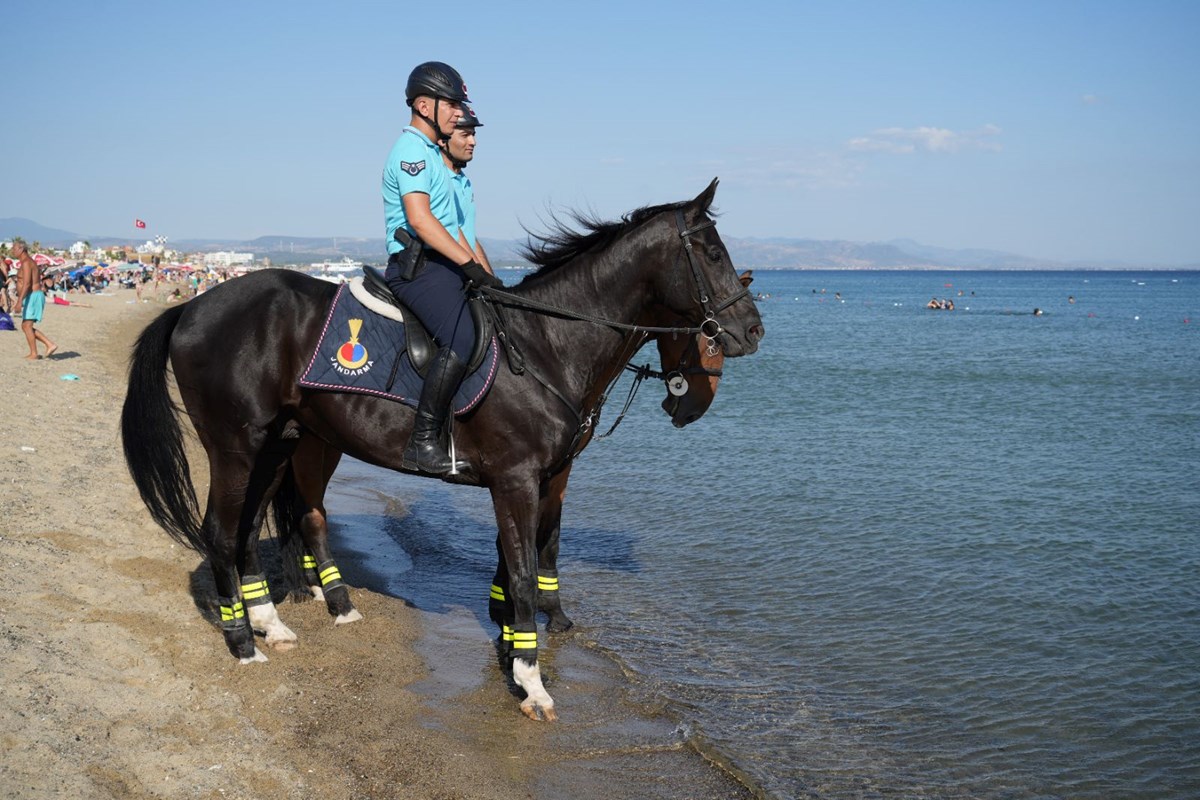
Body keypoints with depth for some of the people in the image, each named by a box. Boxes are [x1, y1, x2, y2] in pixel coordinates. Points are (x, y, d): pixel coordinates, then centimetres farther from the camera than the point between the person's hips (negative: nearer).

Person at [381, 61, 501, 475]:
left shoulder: (432, 153, 24)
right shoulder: (412, 150, -9)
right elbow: (420, 219, -22)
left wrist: (477, 268, 21)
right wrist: (469, 263, -23)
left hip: (442, 266, 11)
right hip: (417, 267, -11)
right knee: (460, 338, -28)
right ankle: (422, 442, -26)